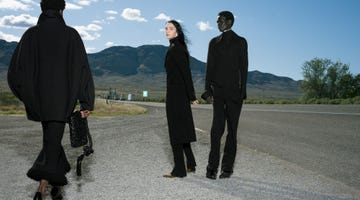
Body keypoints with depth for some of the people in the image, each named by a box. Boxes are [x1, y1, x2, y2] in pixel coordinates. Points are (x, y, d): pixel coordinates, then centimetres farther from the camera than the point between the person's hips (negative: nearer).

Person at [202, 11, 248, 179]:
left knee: (232, 129, 2)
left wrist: (242, 91, -8)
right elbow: (209, 67, 8)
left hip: (234, 92, -1)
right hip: (218, 91, 1)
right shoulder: (214, 42, 12)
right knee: (217, 126, -11)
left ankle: (227, 167, 8)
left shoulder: (240, 42, 6)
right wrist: (208, 90, 0)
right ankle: (212, 166, -7)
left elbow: (244, 68, 0)